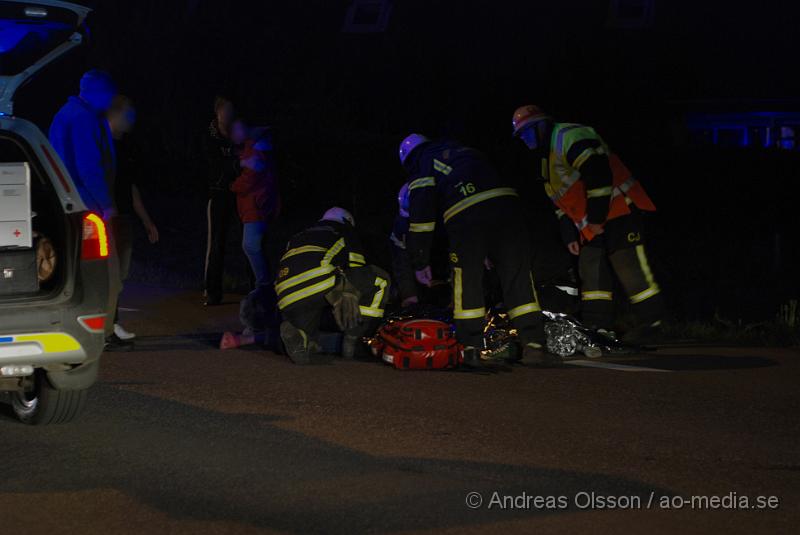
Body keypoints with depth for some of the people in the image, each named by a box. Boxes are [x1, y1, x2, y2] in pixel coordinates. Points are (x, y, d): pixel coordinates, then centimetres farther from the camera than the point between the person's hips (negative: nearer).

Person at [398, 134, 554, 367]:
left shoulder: (422, 166, 19)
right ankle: (533, 345, 2)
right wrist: (490, 251, 40)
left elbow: (421, 216, 10)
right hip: (506, 204, 4)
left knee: (467, 280, 8)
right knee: (518, 277, 6)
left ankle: (471, 349, 5)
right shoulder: (465, 151, 37)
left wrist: (421, 263, 14)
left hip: (465, 215, -4)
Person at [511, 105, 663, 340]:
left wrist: (596, 217, -21)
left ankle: (650, 318, -7)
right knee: (590, 269, 3)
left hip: (618, 209, -10)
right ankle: (598, 325, 3)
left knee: (628, 265, -12)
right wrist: (570, 236, 17)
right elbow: (561, 203, 26)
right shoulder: (548, 160, 22)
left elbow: (599, 174, -24)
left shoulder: (569, 137, -13)